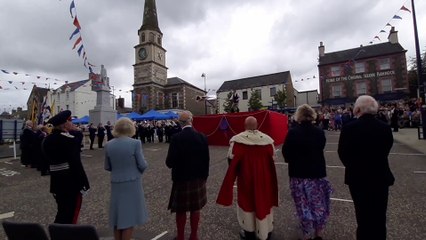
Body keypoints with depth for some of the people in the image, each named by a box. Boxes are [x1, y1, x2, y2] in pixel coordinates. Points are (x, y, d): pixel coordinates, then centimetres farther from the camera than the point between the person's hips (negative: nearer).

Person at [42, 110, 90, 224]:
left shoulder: (47, 140, 8)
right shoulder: (70, 140, -19)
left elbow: (48, 161, 14)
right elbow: (76, 164, -21)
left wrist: (55, 175, 22)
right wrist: (84, 185, -15)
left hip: (56, 182, 9)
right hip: (72, 184, -8)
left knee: (62, 213, 22)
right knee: (70, 215, 4)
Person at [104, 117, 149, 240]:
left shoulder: (108, 145, -2)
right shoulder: (135, 143, -15)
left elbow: (107, 167, 6)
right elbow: (142, 165, -11)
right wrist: (136, 170, 11)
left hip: (116, 183, 5)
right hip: (132, 183, -4)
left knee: (118, 215, 19)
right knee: (129, 216, 8)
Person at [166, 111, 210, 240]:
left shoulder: (176, 138, -17)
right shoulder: (202, 137, -8)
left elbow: (170, 162, -17)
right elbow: (206, 159, -4)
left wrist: (170, 162, 7)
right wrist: (204, 176, 8)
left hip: (181, 179, -3)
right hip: (198, 178, 3)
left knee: (181, 210, 14)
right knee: (195, 208, 17)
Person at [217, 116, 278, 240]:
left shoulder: (238, 139, -14)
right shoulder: (267, 139, -5)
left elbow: (232, 159, -9)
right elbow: (272, 159, 4)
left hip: (246, 176, -2)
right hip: (264, 177, 3)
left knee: (247, 201, 15)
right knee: (263, 201, 18)